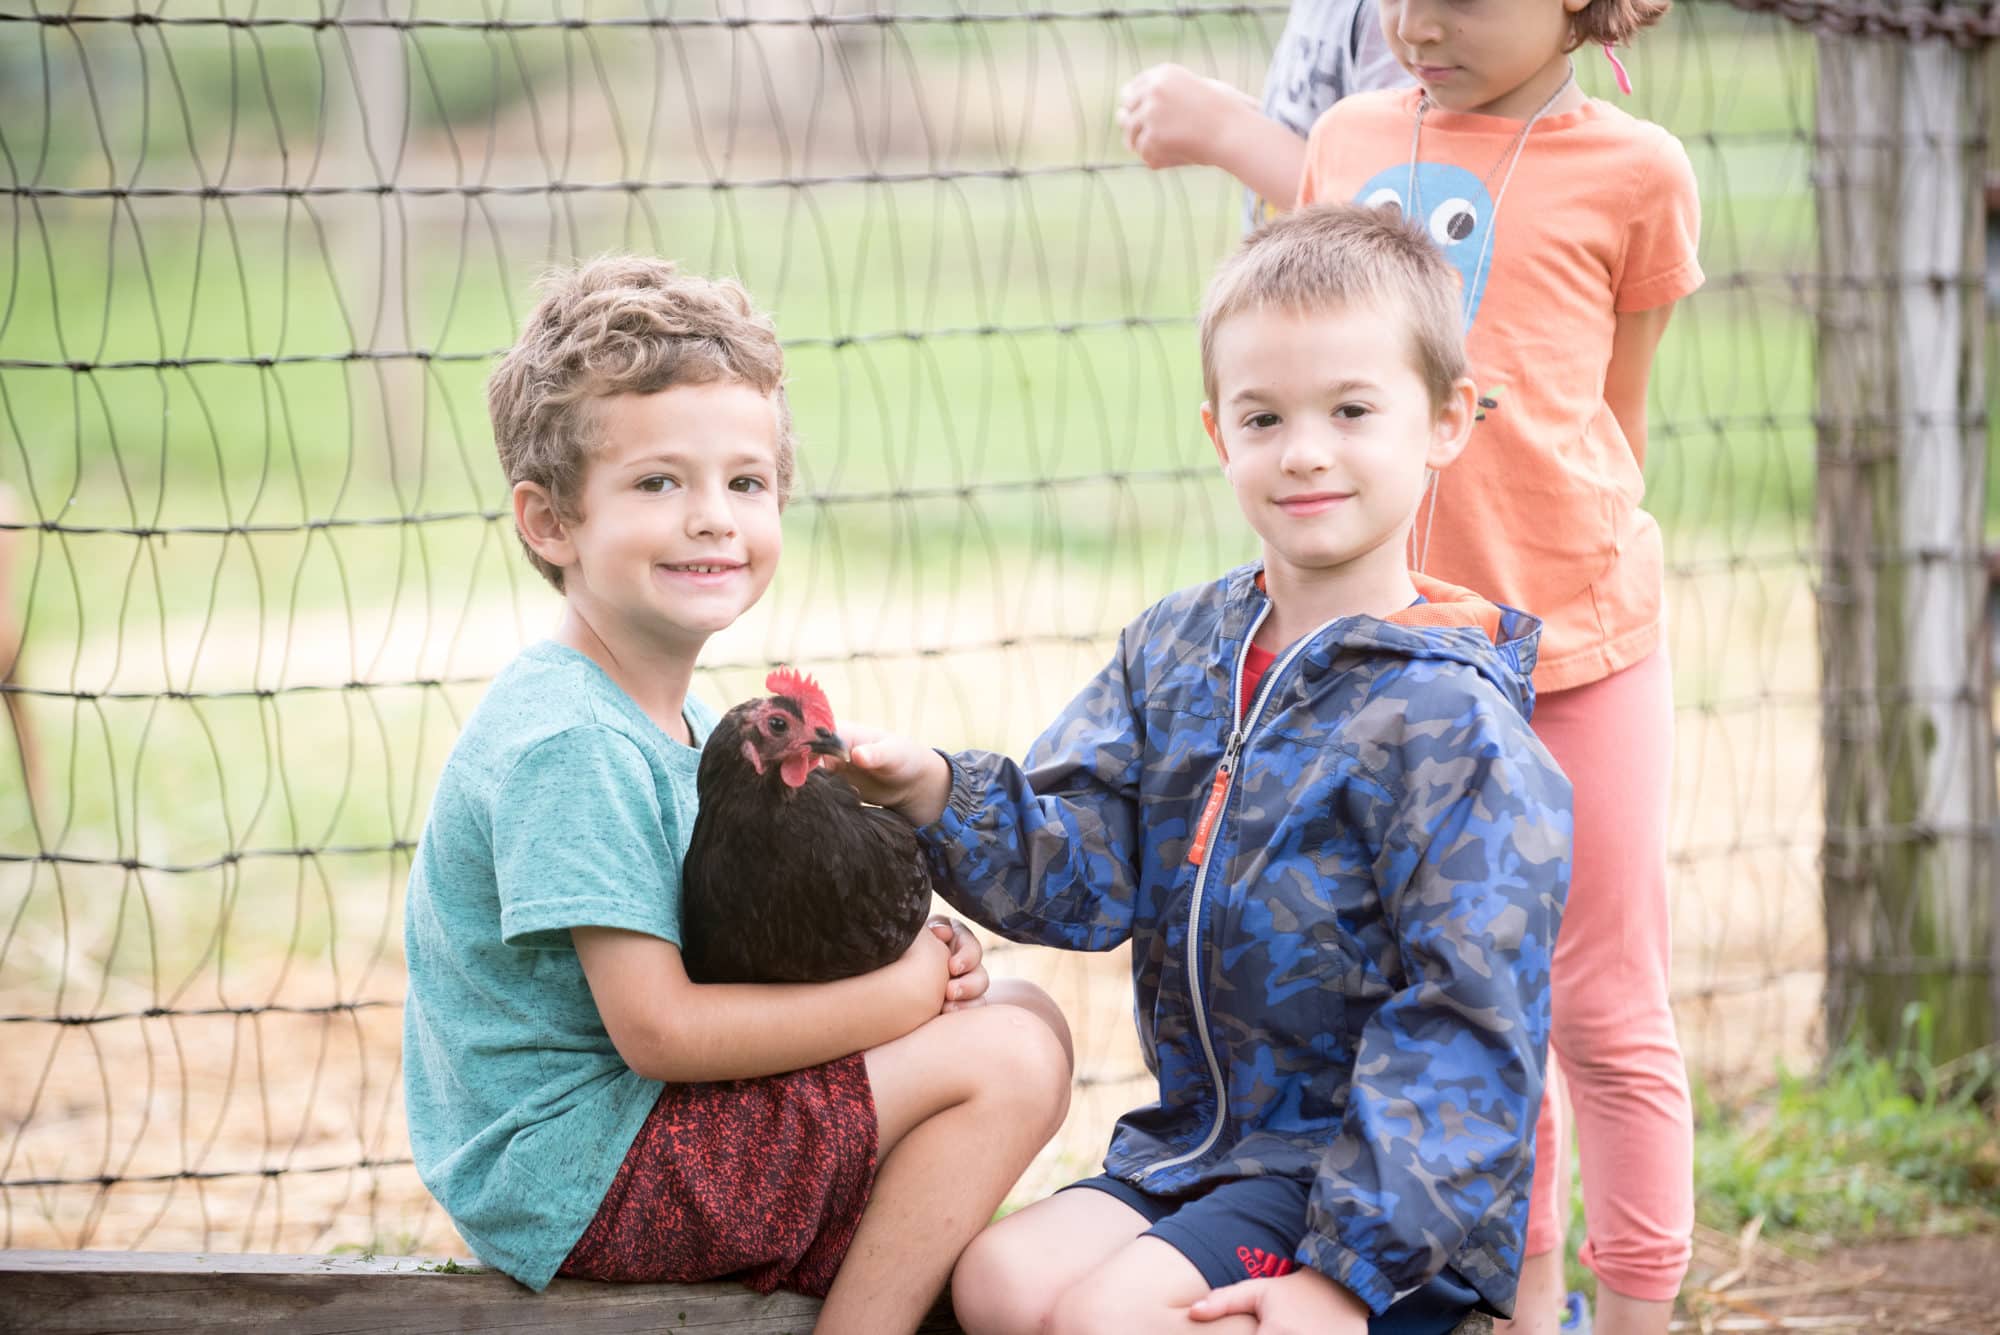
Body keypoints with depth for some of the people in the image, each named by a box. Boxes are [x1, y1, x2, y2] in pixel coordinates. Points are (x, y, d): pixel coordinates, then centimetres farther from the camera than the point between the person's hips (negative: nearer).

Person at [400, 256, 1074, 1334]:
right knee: (1008, 1059, -14)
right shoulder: (570, 747, -22)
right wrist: (904, 992, -15)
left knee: (1020, 1012, 13)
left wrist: (923, 962, -4)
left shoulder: (682, 721, 9)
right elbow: (659, 1028, -23)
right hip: (571, 1178, -10)